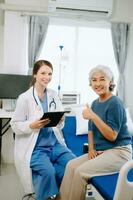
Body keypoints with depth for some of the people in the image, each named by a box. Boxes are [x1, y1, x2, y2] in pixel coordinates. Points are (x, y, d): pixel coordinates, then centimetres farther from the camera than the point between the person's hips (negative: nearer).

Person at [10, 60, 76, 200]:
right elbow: (15, 126, -6)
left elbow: (59, 126, 10)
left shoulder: (54, 95, 7)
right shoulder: (24, 98, -8)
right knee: (48, 171, -27)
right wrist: (33, 125, -23)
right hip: (34, 147, -5)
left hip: (54, 143, 5)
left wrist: (60, 121, -13)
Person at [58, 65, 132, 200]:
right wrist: (91, 149, 2)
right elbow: (91, 130, 17)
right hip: (99, 152, 7)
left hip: (118, 152, -7)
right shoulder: (95, 103, 9)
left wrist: (94, 117, -24)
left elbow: (112, 136, -19)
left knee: (81, 171, -21)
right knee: (71, 165, -12)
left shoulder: (115, 103, -15)